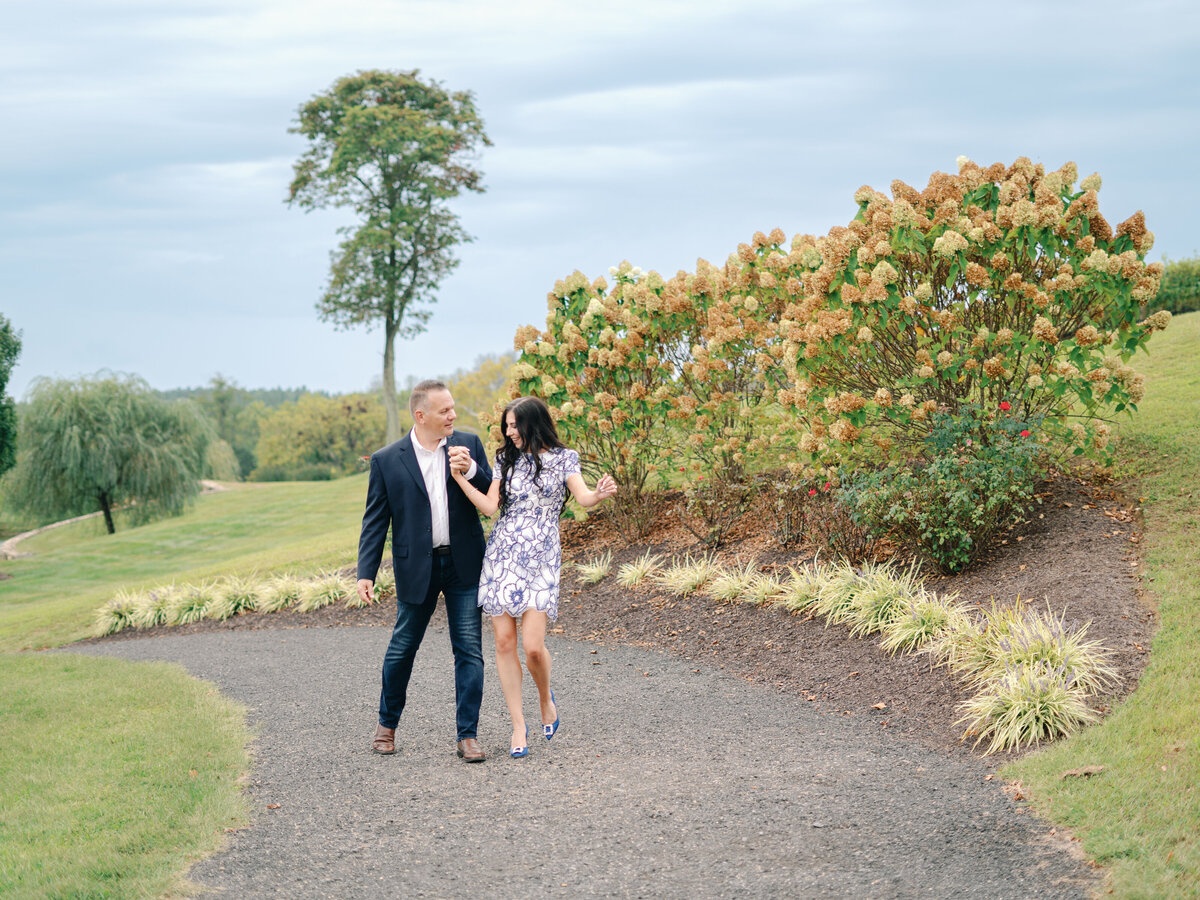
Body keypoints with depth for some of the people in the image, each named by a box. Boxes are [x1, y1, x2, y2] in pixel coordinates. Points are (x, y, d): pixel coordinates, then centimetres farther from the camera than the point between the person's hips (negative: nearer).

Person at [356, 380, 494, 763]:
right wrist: (366, 573, -7)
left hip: (464, 564, 1)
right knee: (402, 647, 9)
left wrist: (471, 470, -14)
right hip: (416, 569, -1)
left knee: (469, 650, 0)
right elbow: (375, 521, 0)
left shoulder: (468, 445, 3)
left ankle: (468, 735, 7)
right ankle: (387, 724, 29)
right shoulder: (386, 461, -2)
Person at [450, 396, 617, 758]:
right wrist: (461, 479, -7)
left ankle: (546, 699, 22)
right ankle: (518, 725, 9)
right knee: (504, 643, -1)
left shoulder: (563, 458, 3)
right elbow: (490, 506, 3)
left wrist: (601, 494, -33)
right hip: (502, 552, 3)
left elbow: (583, 497, -11)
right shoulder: (506, 459, 11)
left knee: (533, 646, -11)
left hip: (541, 556, -3)